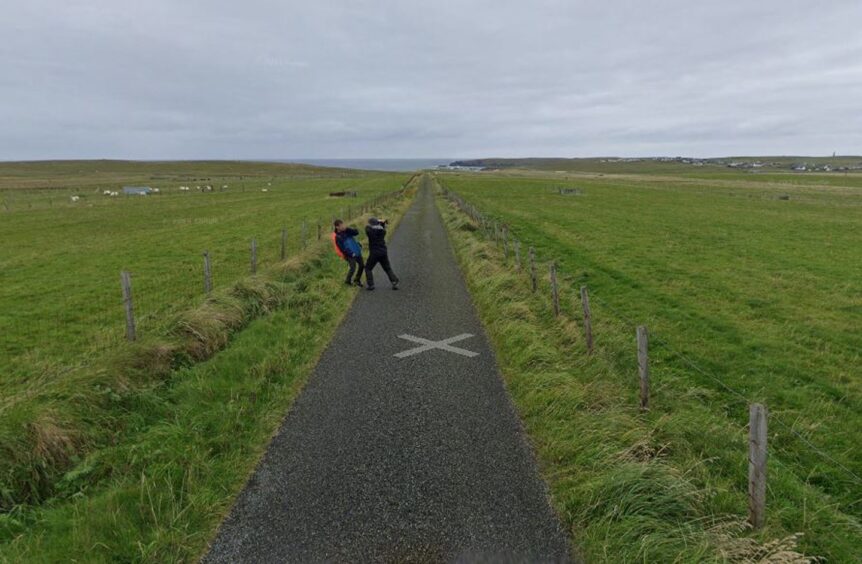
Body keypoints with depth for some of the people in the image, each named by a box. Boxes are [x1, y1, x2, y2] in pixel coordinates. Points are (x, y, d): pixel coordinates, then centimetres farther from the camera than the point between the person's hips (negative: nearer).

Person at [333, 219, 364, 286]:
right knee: (353, 267, -16)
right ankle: (348, 281, 6)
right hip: (351, 255, -7)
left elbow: (356, 233, -6)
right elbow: (342, 249, -15)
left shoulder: (346, 231, 3)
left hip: (357, 252, 7)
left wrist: (347, 228, -17)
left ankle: (357, 280, 26)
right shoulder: (338, 237, -14)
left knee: (362, 266, 10)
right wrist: (351, 254, -19)